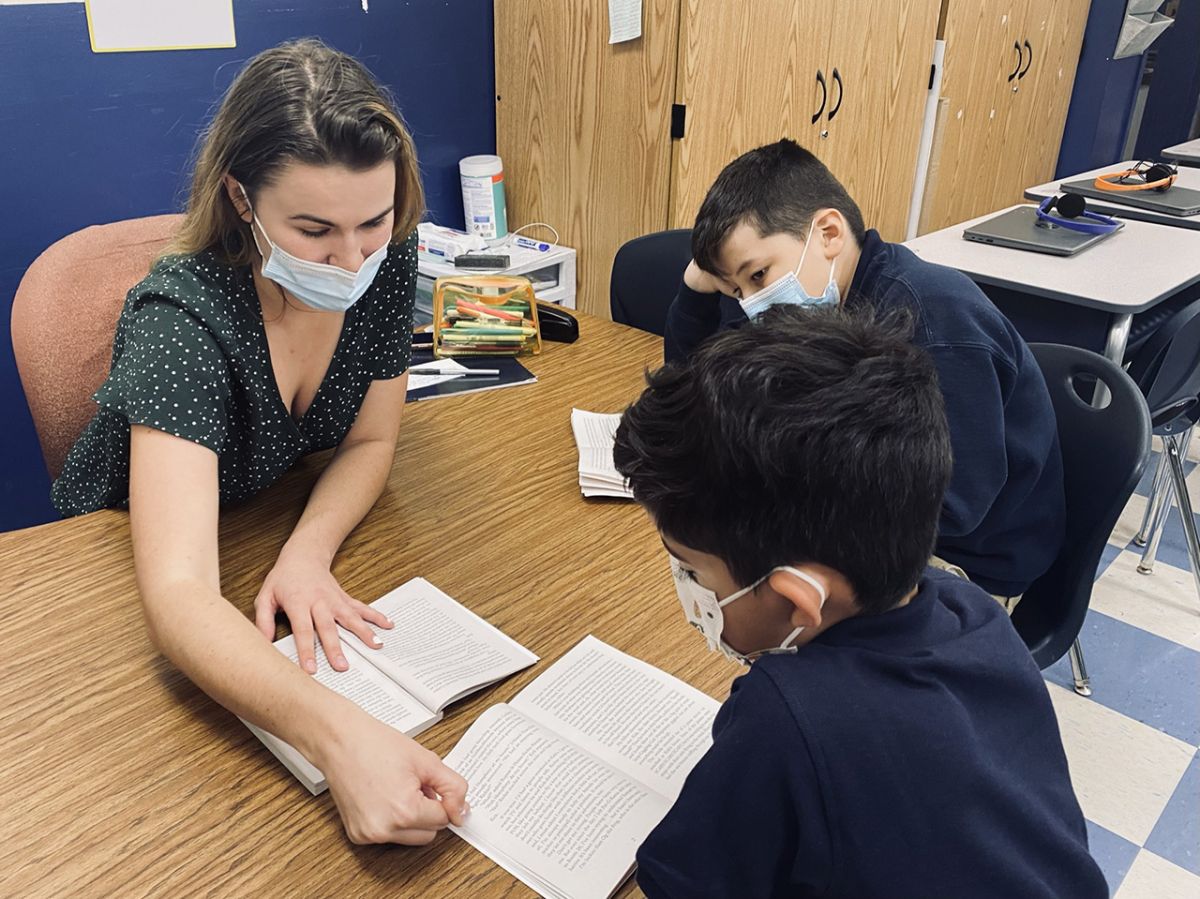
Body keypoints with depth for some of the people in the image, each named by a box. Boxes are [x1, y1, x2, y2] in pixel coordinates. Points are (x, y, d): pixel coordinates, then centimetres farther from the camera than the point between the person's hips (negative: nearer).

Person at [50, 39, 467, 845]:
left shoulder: (387, 262, -19)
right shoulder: (182, 318, -34)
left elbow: (370, 441, -8)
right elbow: (176, 596, -44)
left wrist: (308, 553, -28)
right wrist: (339, 734, -60)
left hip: (287, 534, 4)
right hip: (126, 558, -3)